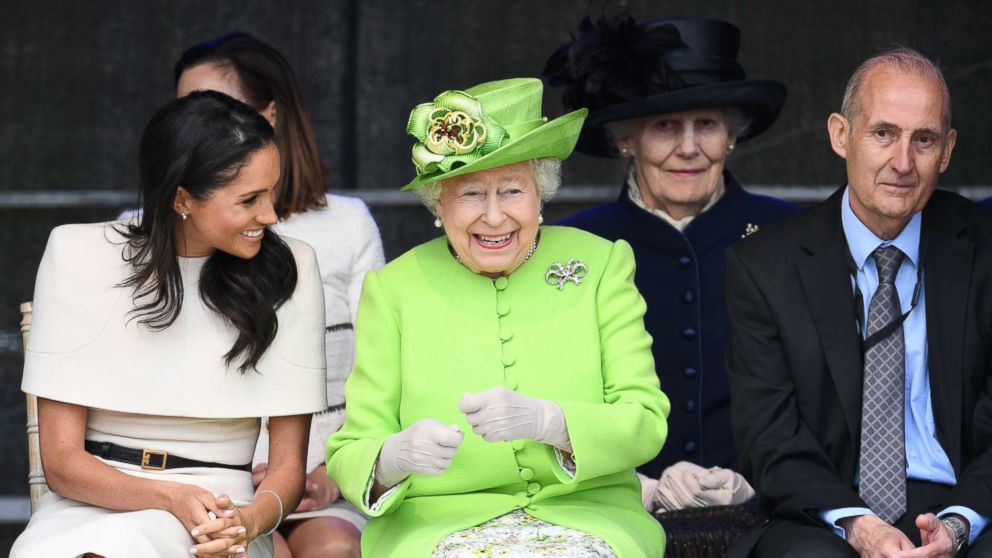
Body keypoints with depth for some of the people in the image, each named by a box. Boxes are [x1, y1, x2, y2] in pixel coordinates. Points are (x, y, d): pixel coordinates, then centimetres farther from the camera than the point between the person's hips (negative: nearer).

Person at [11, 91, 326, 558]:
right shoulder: (77, 256, -1)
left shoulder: (288, 270, 2)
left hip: (222, 518, -1)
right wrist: (171, 498, -20)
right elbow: (61, 460, -2)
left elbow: (288, 464, 4)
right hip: (88, 504, 1)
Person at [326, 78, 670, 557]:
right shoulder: (393, 288, 6)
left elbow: (646, 424, -2)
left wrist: (545, 420, -22)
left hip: (584, 519, 1)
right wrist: (397, 455, -22)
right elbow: (348, 458, 2)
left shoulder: (601, 265, 7)